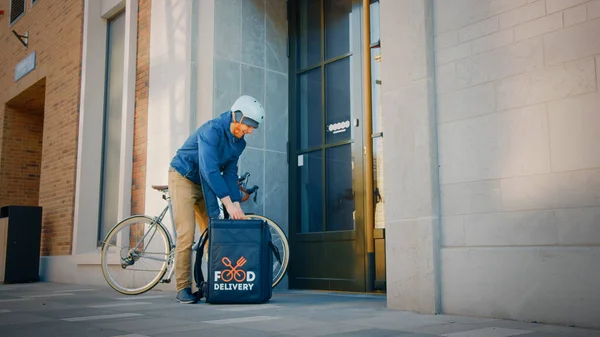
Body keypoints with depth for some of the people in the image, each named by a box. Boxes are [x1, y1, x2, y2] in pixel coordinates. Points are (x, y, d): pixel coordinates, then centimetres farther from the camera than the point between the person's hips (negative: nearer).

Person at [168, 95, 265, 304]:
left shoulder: (239, 143, -2)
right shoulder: (212, 130, -27)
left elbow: (230, 173, -3)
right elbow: (209, 169, -35)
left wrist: (237, 205, -14)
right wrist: (228, 203, -37)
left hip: (205, 183, 7)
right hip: (183, 178, -7)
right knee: (186, 235, -13)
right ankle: (183, 288, -6)